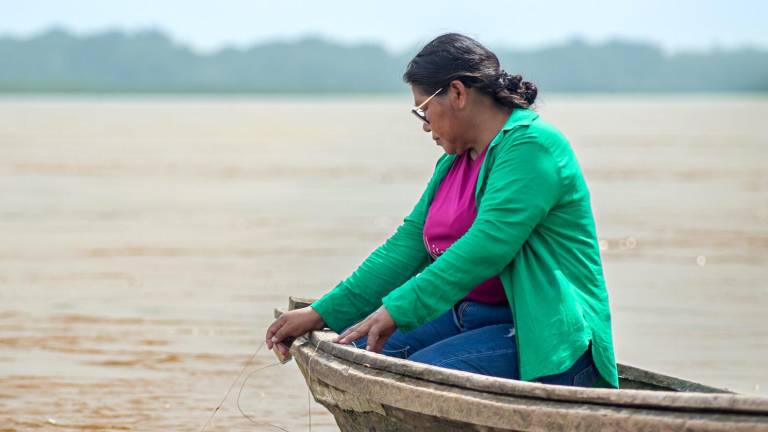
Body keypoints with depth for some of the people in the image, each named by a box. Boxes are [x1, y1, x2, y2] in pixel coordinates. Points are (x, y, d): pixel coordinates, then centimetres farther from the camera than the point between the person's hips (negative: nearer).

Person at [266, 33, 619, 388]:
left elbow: (486, 247, -23)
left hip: (546, 333, -9)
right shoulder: (454, 163, 17)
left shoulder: (531, 145, -13)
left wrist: (397, 310, -26)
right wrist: (322, 314, 3)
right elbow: (407, 246, 11)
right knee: (355, 348, -10)